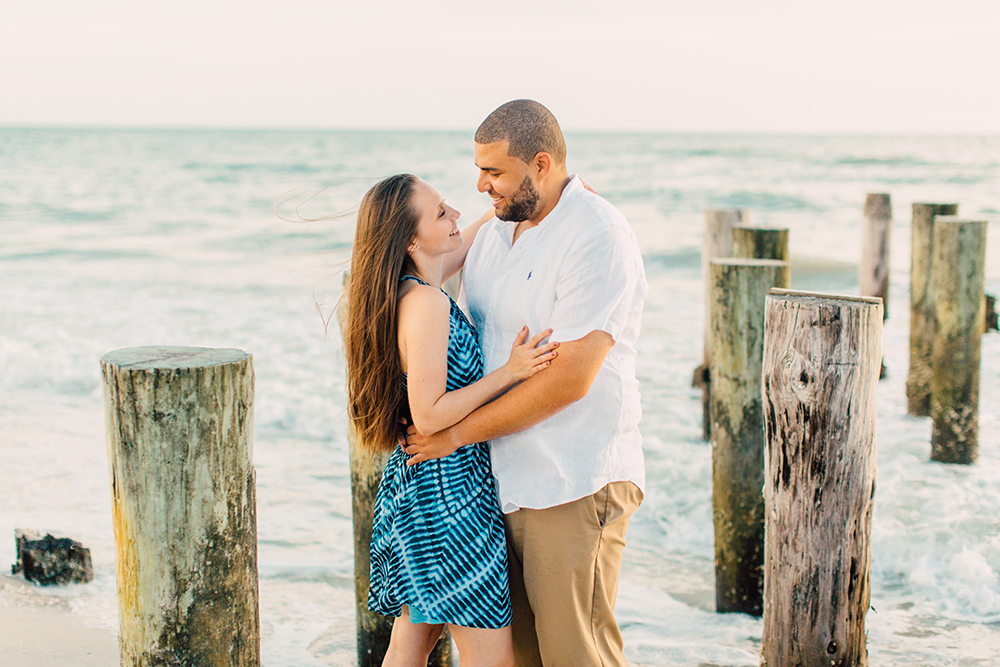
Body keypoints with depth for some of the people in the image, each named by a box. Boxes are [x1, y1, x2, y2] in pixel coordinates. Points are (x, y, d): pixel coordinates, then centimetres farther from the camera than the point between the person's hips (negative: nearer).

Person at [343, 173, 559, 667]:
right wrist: (511, 372, -21)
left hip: (413, 483, 10)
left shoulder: (411, 289, 7)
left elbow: (479, 233, 22)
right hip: (448, 487, -10)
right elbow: (428, 416, -23)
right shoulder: (426, 303, -20)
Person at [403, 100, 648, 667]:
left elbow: (568, 380, -20)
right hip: (503, 482, 8)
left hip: (574, 488, -8)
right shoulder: (493, 234, 12)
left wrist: (459, 433, -14)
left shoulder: (598, 237, -15)